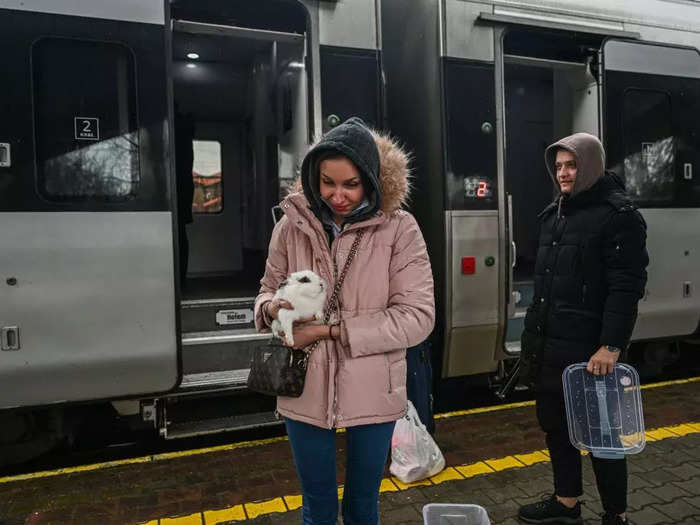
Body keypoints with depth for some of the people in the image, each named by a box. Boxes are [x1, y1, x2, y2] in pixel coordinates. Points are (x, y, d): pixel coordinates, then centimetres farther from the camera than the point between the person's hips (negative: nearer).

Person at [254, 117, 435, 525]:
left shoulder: (399, 229, -12)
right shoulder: (292, 226, -5)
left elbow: (417, 317, -15)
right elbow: (268, 290, 7)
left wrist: (333, 330, -21)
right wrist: (275, 309, -17)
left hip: (372, 394, -1)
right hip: (306, 392, 2)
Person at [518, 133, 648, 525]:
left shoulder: (618, 214, -9)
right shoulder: (553, 214, 14)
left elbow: (627, 287, -16)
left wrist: (611, 346, -23)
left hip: (588, 351, -8)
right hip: (548, 346, 8)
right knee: (556, 426, 18)